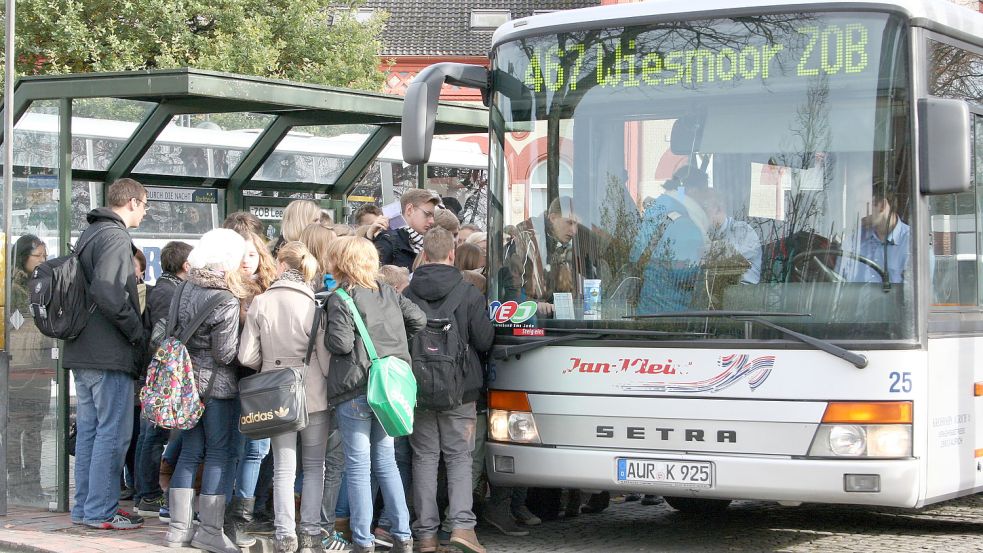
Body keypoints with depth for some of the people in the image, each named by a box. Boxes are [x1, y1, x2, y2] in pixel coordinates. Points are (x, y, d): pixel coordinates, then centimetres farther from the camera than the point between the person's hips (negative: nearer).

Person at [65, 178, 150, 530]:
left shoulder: (89, 234, 17)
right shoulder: (115, 237, -14)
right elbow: (109, 294, -25)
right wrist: (139, 332, -14)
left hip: (82, 354, 10)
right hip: (110, 354, -10)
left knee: (88, 431, 14)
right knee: (113, 434, -3)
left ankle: (84, 507, 19)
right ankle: (101, 511, -1)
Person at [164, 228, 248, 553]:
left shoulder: (186, 289, 4)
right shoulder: (227, 301, -18)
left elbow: (174, 333, 12)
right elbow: (225, 354, -16)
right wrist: (243, 333, -1)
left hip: (187, 378, 7)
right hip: (216, 383, -7)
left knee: (190, 451, 11)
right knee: (218, 453, 2)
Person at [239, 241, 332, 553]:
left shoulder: (260, 303, -5)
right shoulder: (315, 306, -10)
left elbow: (247, 356, -4)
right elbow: (326, 358, -9)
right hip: (314, 395, -1)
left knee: (283, 468, 8)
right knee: (314, 466, 10)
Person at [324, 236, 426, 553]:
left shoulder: (339, 300, -11)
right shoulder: (388, 293, 8)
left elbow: (341, 343, -18)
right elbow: (418, 319, 9)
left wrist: (326, 337, 2)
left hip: (355, 392, -6)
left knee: (358, 467, 1)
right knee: (386, 461, 15)